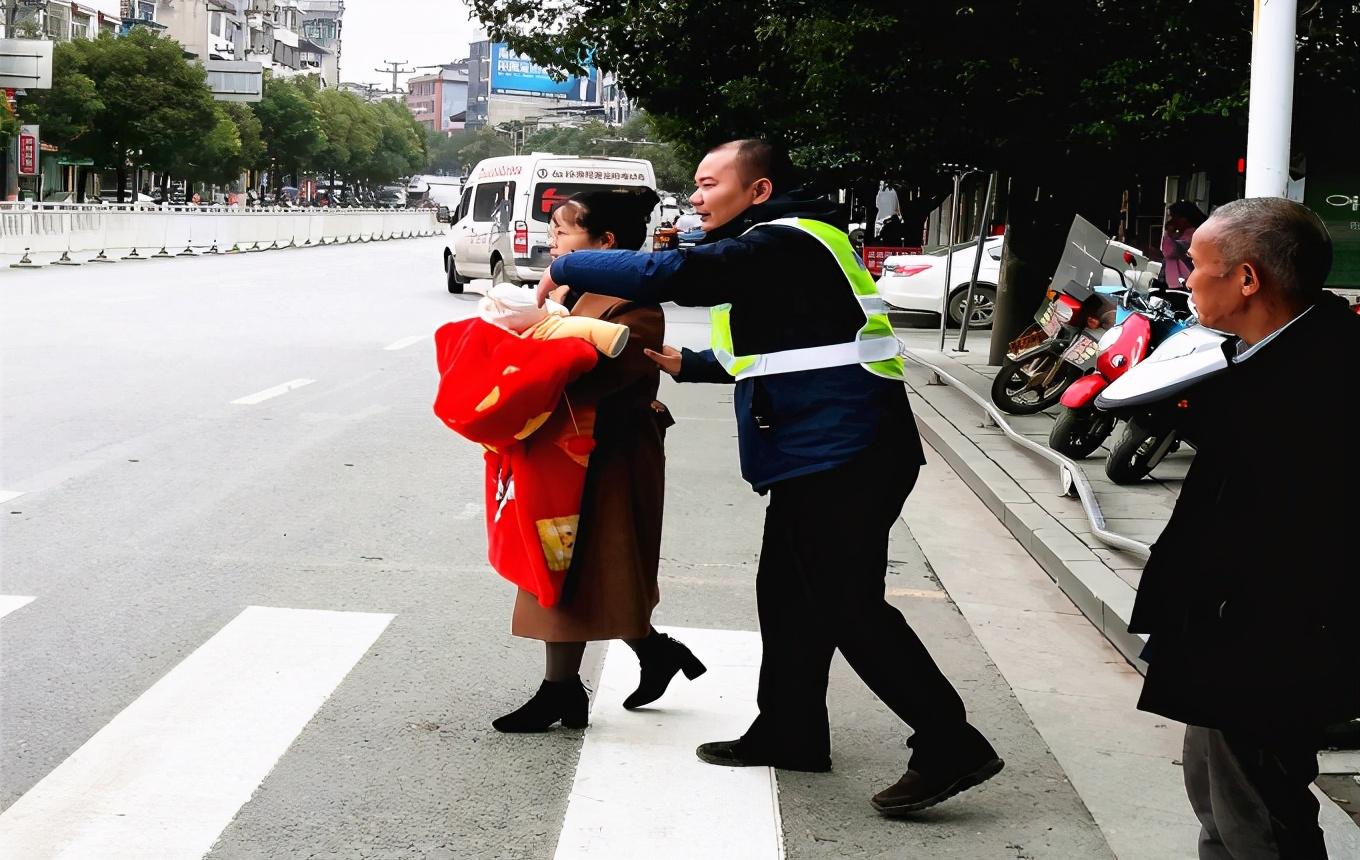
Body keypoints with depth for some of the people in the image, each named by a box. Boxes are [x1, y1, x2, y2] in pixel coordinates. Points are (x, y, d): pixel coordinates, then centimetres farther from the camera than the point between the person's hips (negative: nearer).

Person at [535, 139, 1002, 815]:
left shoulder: (784, 243, -14)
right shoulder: (781, 249, 20)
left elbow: (672, 275, -25)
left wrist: (567, 269, -14)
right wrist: (690, 365, 25)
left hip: (842, 455, -11)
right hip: (822, 455, 11)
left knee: (848, 607, -9)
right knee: (790, 595, 16)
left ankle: (949, 747, -6)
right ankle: (789, 733, 27)